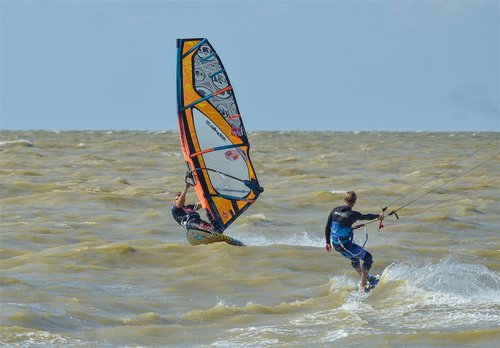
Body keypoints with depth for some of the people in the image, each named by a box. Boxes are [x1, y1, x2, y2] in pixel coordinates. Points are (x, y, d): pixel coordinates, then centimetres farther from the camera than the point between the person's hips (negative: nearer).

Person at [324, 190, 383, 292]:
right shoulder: (352, 214, -18)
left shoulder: (335, 211, -1)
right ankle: (362, 286, 6)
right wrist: (378, 216, 21)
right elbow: (366, 217, 1)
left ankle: (363, 277, 53)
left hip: (336, 244, 7)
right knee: (368, 257, 11)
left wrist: (328, 242, 19)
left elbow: (327, 228, 6)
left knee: (354, 257, 34)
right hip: (346, 246, -7)